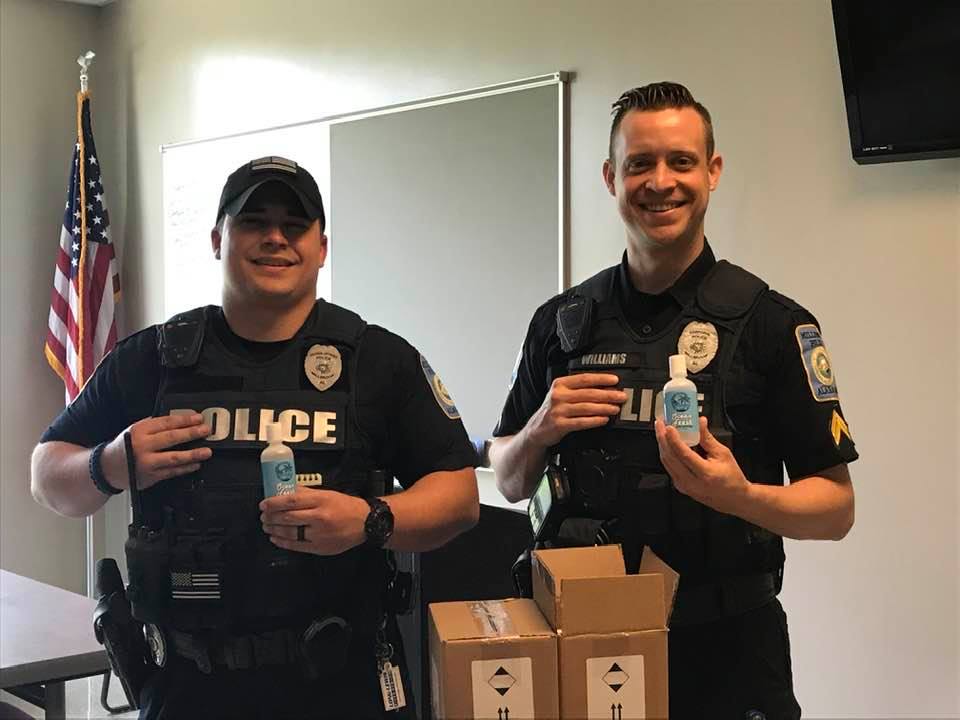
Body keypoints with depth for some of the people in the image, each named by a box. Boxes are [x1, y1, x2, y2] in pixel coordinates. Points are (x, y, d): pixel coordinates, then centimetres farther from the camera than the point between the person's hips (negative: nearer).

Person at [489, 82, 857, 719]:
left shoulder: (772, 321, -8)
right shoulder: (561, 322, 2)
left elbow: (836, 507, -7)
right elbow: (510, 482, 9)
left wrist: (740, 496, -25)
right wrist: (540, 431, -12)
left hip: (724, 645, -2)